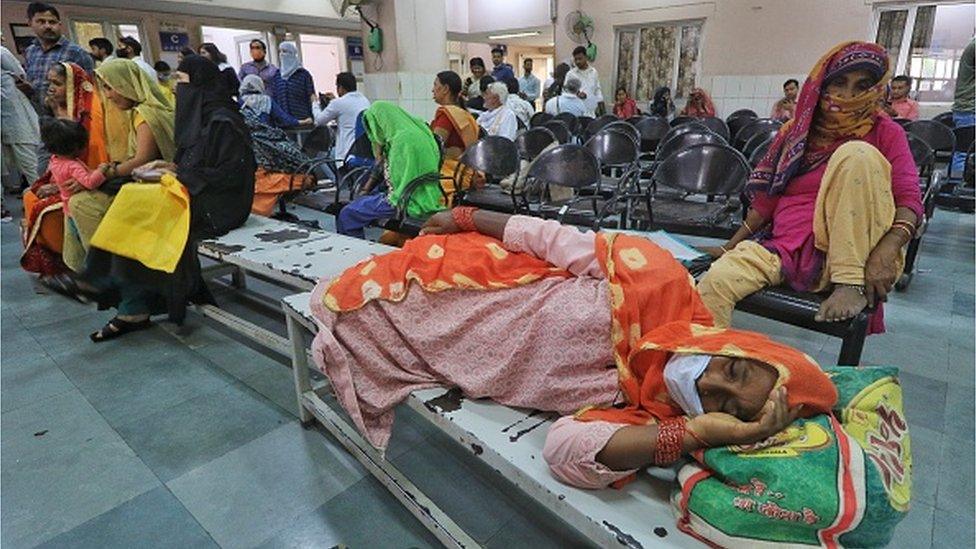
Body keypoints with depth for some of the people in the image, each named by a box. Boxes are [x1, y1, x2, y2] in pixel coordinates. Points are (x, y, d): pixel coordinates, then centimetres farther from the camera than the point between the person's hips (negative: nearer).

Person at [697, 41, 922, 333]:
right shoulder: (795, 132, 15)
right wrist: (729, 247, 7)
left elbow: (909, 199, -5)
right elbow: (766, 198, 15)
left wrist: (887, 250, -25)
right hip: (788, 250, 2)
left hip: (851, 251, -1)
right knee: (714, 282, -28)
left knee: (856, 154, -23)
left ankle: (851, 283, -23)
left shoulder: (885, 134, 7)